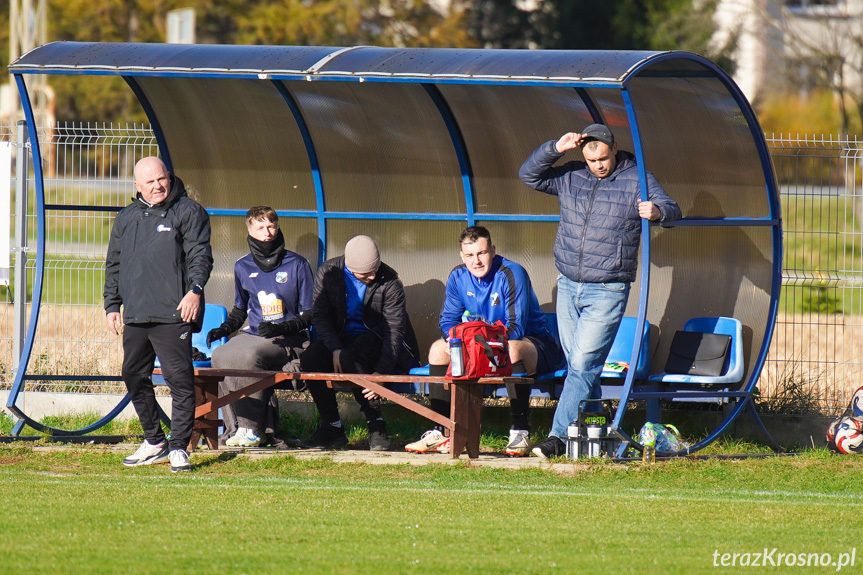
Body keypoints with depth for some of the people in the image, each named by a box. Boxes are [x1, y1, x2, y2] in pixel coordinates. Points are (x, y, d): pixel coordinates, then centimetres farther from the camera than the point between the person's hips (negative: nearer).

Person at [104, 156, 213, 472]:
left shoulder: (188, 212, 3)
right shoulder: (126, 218, 18)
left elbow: (200, 255, -5)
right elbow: (113, 265, 23)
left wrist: (195, 290, -20)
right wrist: (112, 305, 16)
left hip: (172, 315, -6)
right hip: (135, 316, 6)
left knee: (179, 378, -9)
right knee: (134, 376, 11)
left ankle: (178, 447, -6)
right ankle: (154, 443, 23)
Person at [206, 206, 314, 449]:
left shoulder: (297, 265, -1)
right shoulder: (243, 267, 13)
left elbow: (309, 315, 0)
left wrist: (281, 328, -18)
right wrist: (225, 329, 7)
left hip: (289, 340, -5)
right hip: (253, 335, 5)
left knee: (249, 355, -34)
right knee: (221, 356, -27)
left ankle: (253, 429, -26)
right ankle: (234, 427, -23)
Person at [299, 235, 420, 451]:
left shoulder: (389, 281, -17)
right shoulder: (328, 272, -8)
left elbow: (395, 330, -18)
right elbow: (320, 314, -4)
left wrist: (381, 374, -28)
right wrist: (335, 349, -22)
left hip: (374, 337, -4)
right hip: (341, 337, 4)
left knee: (350, 359, -36)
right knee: (309, 359, -25)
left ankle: (376, 428, -26)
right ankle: (331, 427, -12)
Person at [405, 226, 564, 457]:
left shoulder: (512, 274, -21)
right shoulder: (458, 277, -1)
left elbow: (516, 328, -26)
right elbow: (448, 319, 3)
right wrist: (454, 340, -22)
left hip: (534, 344, -7)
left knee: (512, 349, -40)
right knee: (438, 349, -6)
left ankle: (520, 433, -39)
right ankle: (440, 432, -7)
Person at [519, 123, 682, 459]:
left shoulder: (637, 179, -2)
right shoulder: (570, 177, 9)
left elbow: (671, 209, -8)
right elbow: (529, 174, 8)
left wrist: (658, 211, -33)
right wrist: (556, 148, -6)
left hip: (607, 292, -5)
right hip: (568, 287, 5)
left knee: (583, 365, -13)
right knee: (579, 366, 7)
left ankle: (559, 437, -14)